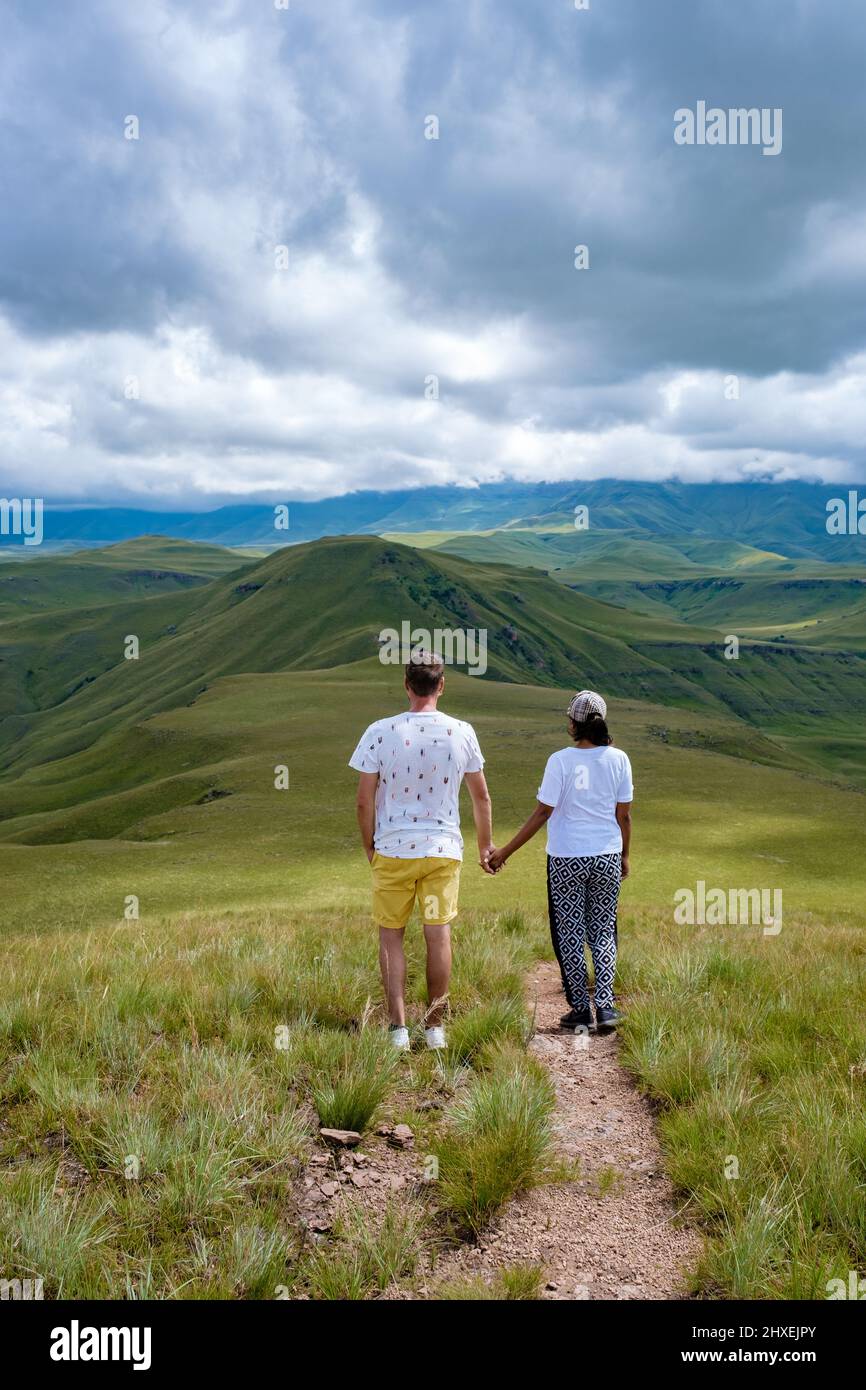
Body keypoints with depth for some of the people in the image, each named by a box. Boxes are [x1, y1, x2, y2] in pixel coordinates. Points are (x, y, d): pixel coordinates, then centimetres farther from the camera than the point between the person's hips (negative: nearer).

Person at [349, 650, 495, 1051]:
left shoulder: (380, 732, -9)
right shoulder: (462, 733, -3)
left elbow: (365, 801, -5)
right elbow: (481, 797, 7)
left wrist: (369, 846, 10)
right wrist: (485, 845, 20)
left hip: (392, 850, -1)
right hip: (444, 850, 1)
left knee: (391, 936, 9)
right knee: (439, 936, 8)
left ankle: (398, 1028, 8)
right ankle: (435, 1027, 16)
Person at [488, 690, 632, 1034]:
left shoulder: (560, 761, -12)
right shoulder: (618, 759, -2)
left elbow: (542, 813, -11)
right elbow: (624, 815, 2)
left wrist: (506, 851, -4)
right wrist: (624, 855, 17)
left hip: (566, 860, -3)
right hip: (607, 857, 3)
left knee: (570, 934, 9)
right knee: (603, 932, 13)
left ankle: (580, 1009, 14)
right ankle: (605, 1006, 5)